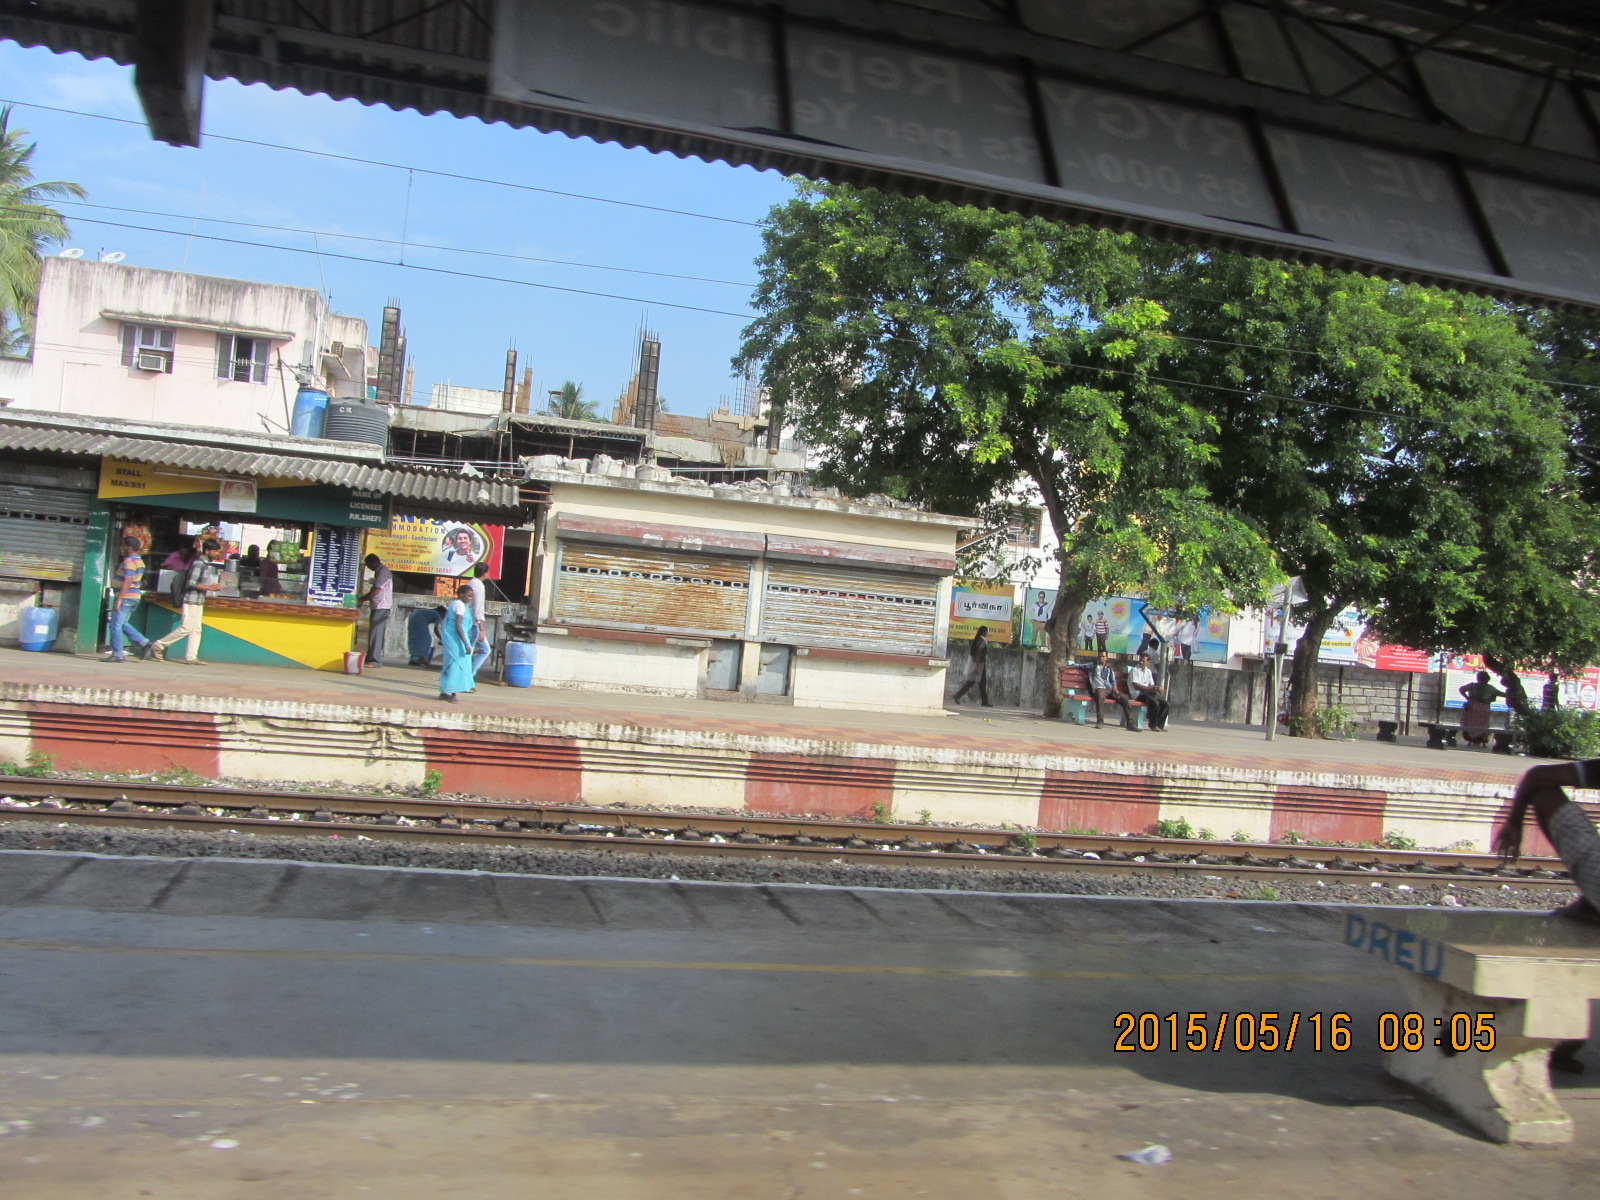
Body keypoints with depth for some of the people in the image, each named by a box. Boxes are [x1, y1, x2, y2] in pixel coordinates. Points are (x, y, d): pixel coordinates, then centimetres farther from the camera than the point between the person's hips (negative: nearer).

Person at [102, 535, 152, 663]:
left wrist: (118, 600, -24)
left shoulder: (129, 561, -15)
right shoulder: (139, 561, 15)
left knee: (115, 625, -4)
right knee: (121, 624, 19)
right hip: (135, 596, 10)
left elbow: (127, 582, -23)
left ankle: (117, 655, -1)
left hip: (126, 596, -10)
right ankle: (144, 643, 12)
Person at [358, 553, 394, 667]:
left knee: (376, 633, -11)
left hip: (382, 607, -10)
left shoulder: (383, 572, -14)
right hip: (378, 607, 10)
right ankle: (371, 658, 14)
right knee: (373, 633, 11)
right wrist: (363, 597, 11)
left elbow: (376, 591, -20)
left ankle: (375, 660, -11)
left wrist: (361, 599, -11)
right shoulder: (379, 571, 19)